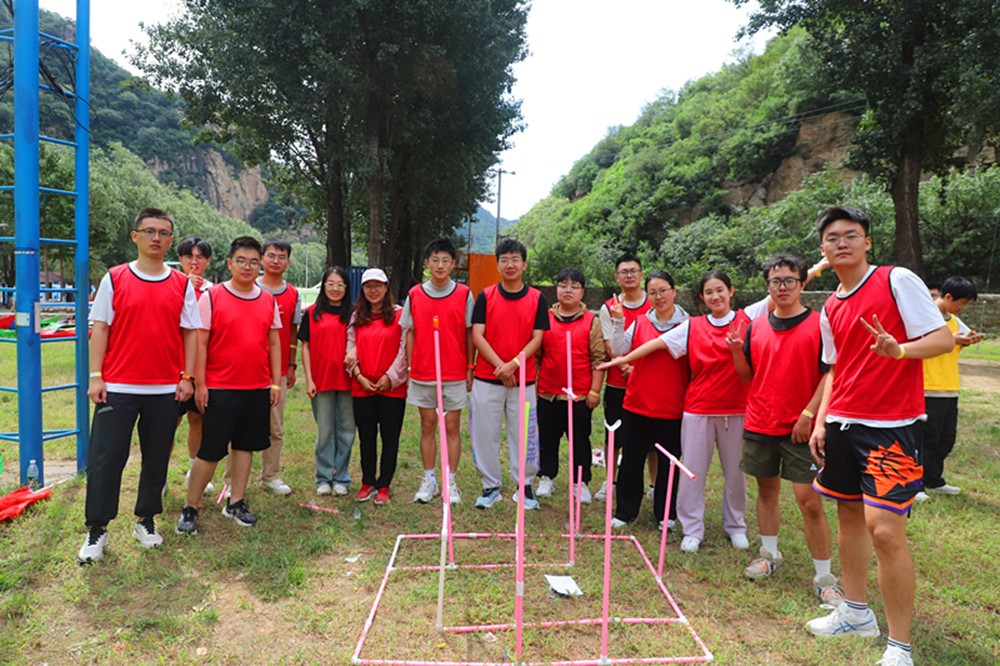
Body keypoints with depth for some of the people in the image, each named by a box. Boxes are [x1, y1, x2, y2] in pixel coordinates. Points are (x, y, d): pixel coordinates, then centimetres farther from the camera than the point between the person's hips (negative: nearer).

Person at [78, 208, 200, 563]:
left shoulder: (182, 285, 6)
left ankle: (146, 521, 26)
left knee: (157, 458, 10)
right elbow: (100, 328, 1)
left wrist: (187, 377, 0)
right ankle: (97, 529, 15)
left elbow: (190, 332, 6)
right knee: (105, 459, 1)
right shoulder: (114, 278, 2)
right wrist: (96, 376, -5)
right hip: (118, 387, -1)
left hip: (165, 389, 2)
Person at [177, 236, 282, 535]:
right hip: (220, 388, -4)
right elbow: (200, 342, -5)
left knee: (245, 444, 12)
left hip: (258, 388, 4)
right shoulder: (212, 297, -5)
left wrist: (276, 382, 7)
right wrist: (199, 384, -9)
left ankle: (236, 502, 25)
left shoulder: (268, 300, 8)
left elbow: (274, 343, 11)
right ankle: (189, 509, 15)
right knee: (210, 450, 0)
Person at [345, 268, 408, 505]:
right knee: (366, 437, 10)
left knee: (390, 438, 4)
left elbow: (404, 349, -6)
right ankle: (368, 483, 23)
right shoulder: (356, 317, 11)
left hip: (392, 387, -3)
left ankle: (384, 486, 16)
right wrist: (359, 375, -5)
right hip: (362, 387, 3)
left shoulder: (399, 314, -1)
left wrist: (390, 377, -11)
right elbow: (350, 348, 7)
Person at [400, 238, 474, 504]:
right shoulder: (415, 295, 2)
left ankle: (451, 482, 15)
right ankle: (429, 480, 21)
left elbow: (469, 334, 2)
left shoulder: (464, 294, -2)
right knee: (427, 427, 10)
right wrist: (409, 368, 3)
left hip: (455, 374, -1)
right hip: (422, 374, 1)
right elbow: (410, 333, 7)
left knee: (452, 427, 5)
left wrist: (470, 368, -1)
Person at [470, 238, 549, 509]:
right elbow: (477, 336, -4)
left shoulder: (537, 298, 2)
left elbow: (537, 338, -2)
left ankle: (524, 486, 20)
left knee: (524, 434, 5)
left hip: (524, 379, 0)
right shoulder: (485, 296, 2)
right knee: (485, 433, 5)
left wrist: (513, 364, -15)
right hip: (487, 379, 0)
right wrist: (499, 365, -15)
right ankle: (490, 486, 20)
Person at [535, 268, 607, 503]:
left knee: (580, 440, 9)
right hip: (547, 393, 2)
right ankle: (546, 478, 28)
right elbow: (536, 353, 8)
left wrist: (595, 391, -6)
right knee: (547, 438, 13)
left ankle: (581, 483, 22)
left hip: (580, 394, -1)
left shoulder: (592, 321, 0)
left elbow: (598, 359, -2)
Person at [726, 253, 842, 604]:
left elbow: (829, 374, -7)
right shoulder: (756, 326, 7)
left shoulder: (819, 324, -5)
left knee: (810, 501, -5)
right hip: (759, 425, 5)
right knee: (767, 489, 16)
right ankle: (769, 554, 33)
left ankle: (824, 577, 8)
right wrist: (737, 351, -7)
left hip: (800, 429, -4)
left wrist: (809, 414, -14)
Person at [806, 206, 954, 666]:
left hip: (892, 425, -7)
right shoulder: (830, 310, 12)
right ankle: (855, 613, 32)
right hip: (842, 423, 7)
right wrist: (820, 421, 10)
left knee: (884, 528, -12)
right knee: (848, 515, 14)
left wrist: (899, 350, -30)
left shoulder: (898, 280, -6)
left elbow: (943, 338, -10)